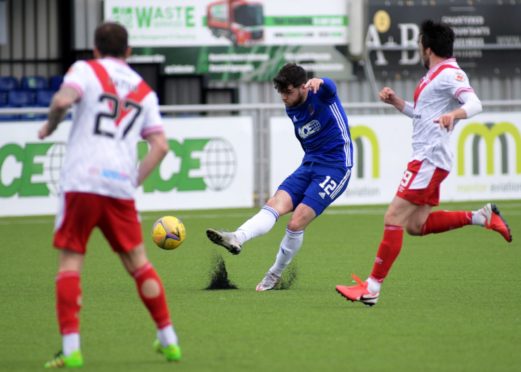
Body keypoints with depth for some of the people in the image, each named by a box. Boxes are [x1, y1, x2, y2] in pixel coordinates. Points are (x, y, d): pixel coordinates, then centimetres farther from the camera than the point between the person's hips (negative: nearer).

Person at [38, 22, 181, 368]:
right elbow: (160, 145, 10)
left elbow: (62, 100, -14)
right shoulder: (144, 90, 19)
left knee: (70, 260, 2)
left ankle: (71, 348, -8)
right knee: (138, 261, 14)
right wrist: (135, 180, 14)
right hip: (121, 184, 3)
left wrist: (50, 126, 5)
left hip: (82, 181, -3)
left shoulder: (86, 70, 6)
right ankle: (169, 341, 17)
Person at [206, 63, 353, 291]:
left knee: (296, 222, -16)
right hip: (309, 166, 7)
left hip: (335, 167, -7)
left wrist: (318, 82, -60)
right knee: (276, 204, -19)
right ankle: (237, 239, -42)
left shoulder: (321, 96, -11)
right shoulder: (292, 110, 11)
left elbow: (329, 87, -38)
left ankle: (275, 275, 1)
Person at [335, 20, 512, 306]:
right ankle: (482, 217, 14)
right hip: (426, 157, 11)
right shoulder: (433, 76, 19)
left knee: (393, 219, -12)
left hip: (430, 159, -11)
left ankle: (371, 288, -12)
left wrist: (454, 114, -46)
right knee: (416, 225, 10)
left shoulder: (451, 74, -11)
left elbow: (474, 103, -26)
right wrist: (396, 102, 18)